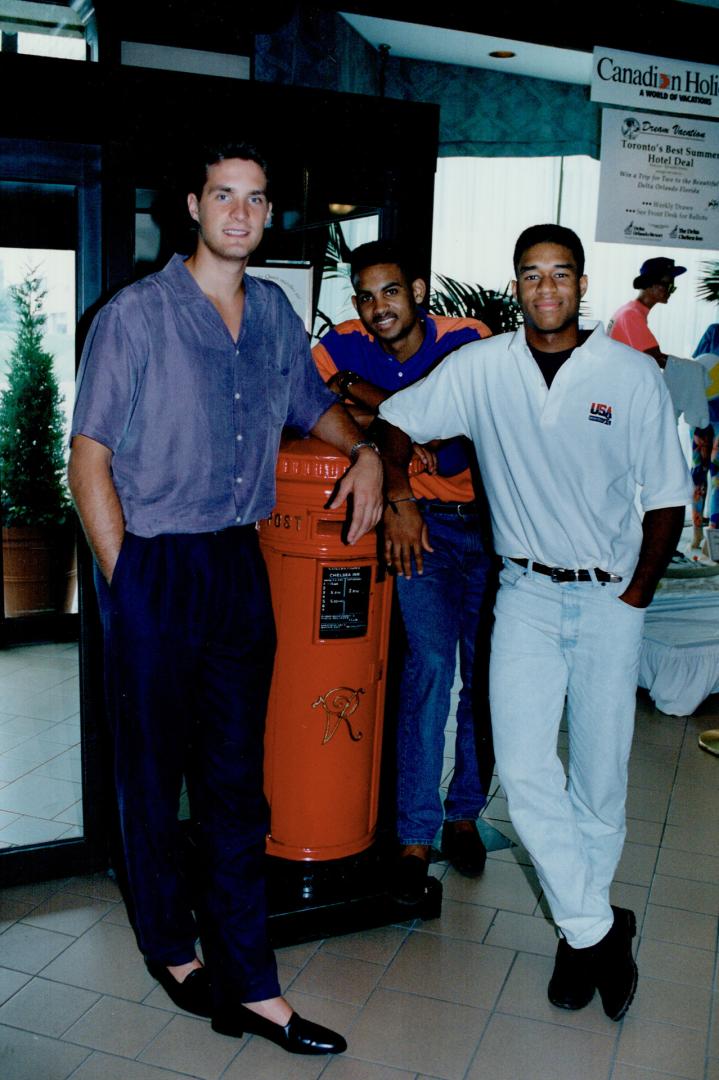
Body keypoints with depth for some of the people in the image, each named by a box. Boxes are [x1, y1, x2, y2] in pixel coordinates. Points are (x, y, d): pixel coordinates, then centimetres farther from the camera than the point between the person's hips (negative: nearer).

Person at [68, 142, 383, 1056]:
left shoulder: (274, 312, 10)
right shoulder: (135, 314, -7)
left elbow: (314, 404, 25)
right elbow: (90, 453, -7)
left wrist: (364, 450, 5)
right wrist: (124, 582, -10)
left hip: (239, 565, 5)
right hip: (154, 568, -4)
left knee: (236, 780, 8)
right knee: (152, 773, 11)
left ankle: (248, 986, 19)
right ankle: (171, 946, 34)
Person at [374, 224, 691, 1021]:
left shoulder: (633, 375, -5)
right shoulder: (481, 368, -2)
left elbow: (666, 500, 0)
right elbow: (394, 423, 9)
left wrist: (636, 595, -3)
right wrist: (398, 492, -6)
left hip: (609, 598, -1)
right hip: (527, 592, 1)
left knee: (600, 774, 6)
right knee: (523, 769, -7)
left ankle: (580, 929, 29)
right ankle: (597, 928, 11)